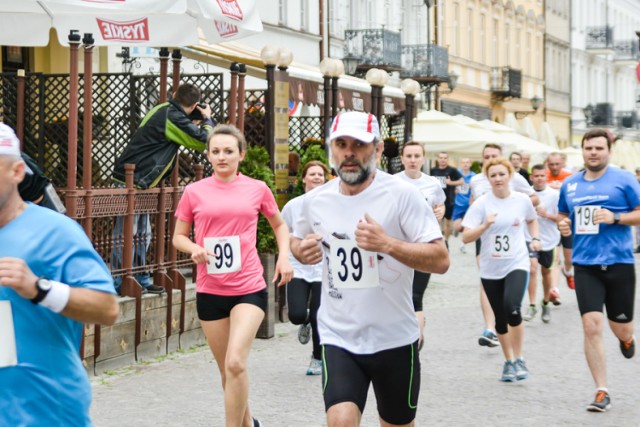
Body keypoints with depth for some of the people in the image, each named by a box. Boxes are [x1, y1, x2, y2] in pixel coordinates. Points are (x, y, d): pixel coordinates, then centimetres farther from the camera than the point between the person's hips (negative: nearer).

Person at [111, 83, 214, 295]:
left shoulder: (162, 110, 13)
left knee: (142, 234, 14)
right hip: (132, 181, -10)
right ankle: (119, 283, -4)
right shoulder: (174, 118, -15)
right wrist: (207, 119, 6)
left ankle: (141, 280, 20)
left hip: (137, 182, 10)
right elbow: (203, 140, -12)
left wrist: (199, 123, 17)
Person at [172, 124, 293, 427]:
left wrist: (284, 256, 2)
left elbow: (279, 224, 18)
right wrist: (194, 249, -12)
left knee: (235, 363, -19)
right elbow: (179, 236, 9)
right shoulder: (194, 192, 1)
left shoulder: (257, 189, 1)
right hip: (210, 291, 2)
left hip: (249, 288, -2)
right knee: (226, 369, 12)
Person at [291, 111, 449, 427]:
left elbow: (441, 261, -16)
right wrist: (301, 250, -2)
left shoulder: (402, 195, -11)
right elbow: (297, 239, 22)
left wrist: (388, 244, -30)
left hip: (393, 338, -2)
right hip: (338, 338, 2)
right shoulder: (315, 200, 2)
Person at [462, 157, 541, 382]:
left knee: (512, 309, -24)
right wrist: (485, 225, -25)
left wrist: (535, 238, 5)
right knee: (500, 319, 9)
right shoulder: (481, 204, -6)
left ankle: (518, 359, -6)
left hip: (517, 264, -1)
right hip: (490, 269, 1)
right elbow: (466, 237, -10)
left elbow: (532, 220, 22)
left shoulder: (522, 200, 0)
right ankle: (508, 362, 29)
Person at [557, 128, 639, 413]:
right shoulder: (569, 185, 9)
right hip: (585, 265, 2)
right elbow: (564, 214, 24)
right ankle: (602, 392, -2)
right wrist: (563, 225, 1)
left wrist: (615, 218, -18)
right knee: (591, 326, -10)